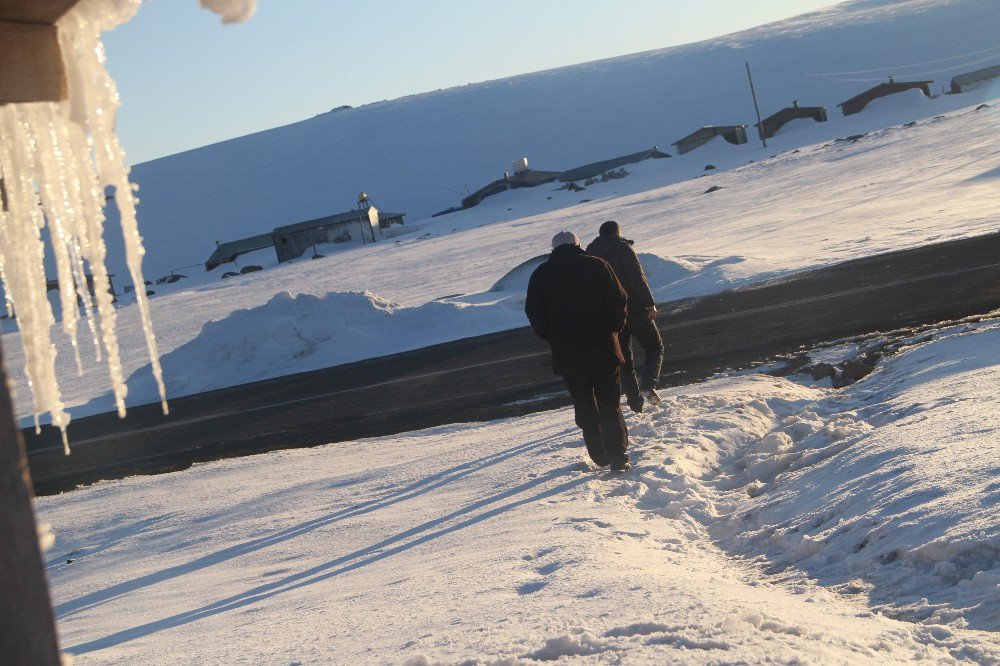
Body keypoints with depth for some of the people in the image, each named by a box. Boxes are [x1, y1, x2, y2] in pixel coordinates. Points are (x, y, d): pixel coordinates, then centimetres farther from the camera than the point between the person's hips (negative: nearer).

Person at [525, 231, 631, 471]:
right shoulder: (596, 265, -2)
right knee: (610, 405, 3)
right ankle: (618, 457, -2)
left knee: (584, 406, 12)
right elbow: (618, 300, -4)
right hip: (603, 349, -1)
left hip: (566, 353, 1)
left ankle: (599, 457, 13)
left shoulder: (541, 274, 3)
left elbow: (534, 313, 2)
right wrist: (615, 329, 11)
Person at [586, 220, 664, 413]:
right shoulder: (622, 247, -8)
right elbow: (637, 278, -16)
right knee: (654, 347, 9)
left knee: (623, 358, 12)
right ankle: (648, 385, -14)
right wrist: (649, 303, -14)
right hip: (635, 309, -5)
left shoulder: (590, 254, 11)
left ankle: (635, 403, 10)